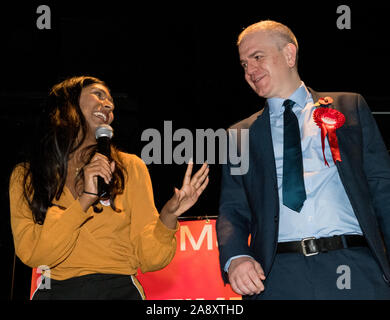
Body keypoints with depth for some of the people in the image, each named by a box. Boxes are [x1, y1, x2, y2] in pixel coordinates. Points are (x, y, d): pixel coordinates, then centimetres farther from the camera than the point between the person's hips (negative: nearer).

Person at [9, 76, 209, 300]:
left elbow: (149, 259, 3)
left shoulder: (130, 167, 8)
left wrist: (167, 217, -14)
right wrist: (85, 199, -11)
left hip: (119, 290, 0)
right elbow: (32, 255, -6)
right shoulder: (25, 177, 7)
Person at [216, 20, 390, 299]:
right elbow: (232, 211, 13)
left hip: (353, 267, -1)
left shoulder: (351, 107, 15)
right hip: (277, 278, 1)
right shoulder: (239, 136, 18)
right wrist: (236, 258, -9)